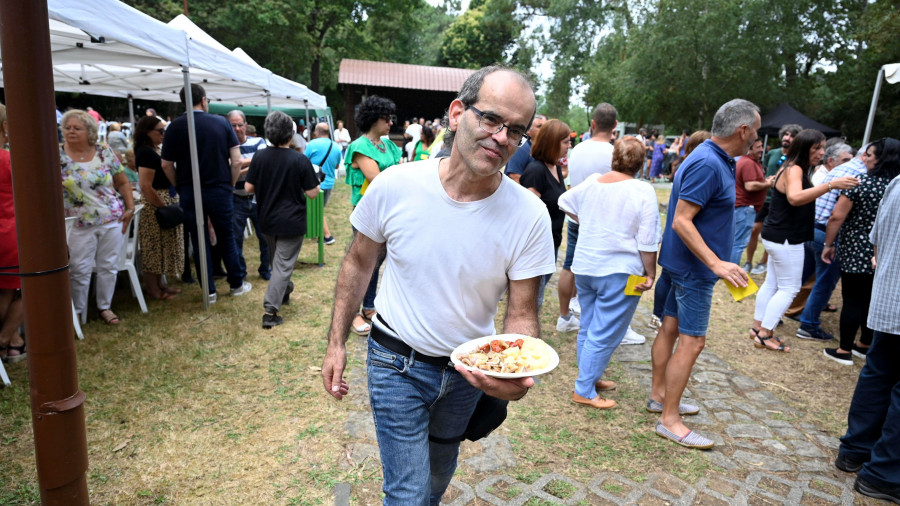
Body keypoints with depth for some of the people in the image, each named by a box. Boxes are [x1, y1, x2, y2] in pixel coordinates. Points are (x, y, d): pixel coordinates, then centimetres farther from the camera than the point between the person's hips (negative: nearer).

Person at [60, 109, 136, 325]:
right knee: (79, 270, 2)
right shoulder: (57, 155, -3)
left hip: (112, 221, 1)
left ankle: (105, 307, 24)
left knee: (109, 266, 8)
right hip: (79, 224, -1)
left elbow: (123, 183, 9)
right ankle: (77, 311, 18)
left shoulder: (105, 153, 2)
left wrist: (130, 208, 1)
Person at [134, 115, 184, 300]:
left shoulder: (154, 151, 13)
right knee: (155, 246, -2)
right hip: (155, 204, -10)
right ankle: (153, 288, 8)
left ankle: (159, 284, 25)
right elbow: (146, 187, -22)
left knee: (162, 246, 15)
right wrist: (164, 208, -19)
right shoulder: (146, 153, -16)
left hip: (166, 200, 10)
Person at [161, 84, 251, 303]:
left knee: (199, 241, 9)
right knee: (227, 238, 13)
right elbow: (236, 161, -6)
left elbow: (166, 165, -3)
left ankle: (209, 290, 14)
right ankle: (237, 284, 22)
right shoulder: (222, 122, -3)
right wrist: (230, 184, 5)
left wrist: (180, 187, 10)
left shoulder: (175, 126, -4)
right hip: (220, 190, 0)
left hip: (189, 193, 0)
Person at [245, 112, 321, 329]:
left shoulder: (259, 157, -5)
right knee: (283, 264, -1)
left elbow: (248, 188, -1)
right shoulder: (300, 160, -15)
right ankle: (270, 311, -5)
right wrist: (314, 179, 6)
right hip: (292, 222, -4)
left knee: (276, 261, 24)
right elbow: (312, 193, -12)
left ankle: (284, 291, 45)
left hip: (267, 220, 5)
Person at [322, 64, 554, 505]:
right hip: (398, 364, -2)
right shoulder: (395, 186, -20)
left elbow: (522, 315, -13)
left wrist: (520, 374, -33)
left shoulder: (529, 216, -20)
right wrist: (336, 343, -2)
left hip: (469, 369, 3)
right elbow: (359, 262, -4)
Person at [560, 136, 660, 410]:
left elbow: (565, 202, 22)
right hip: (619, 272, -6)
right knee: (605, 335, 3)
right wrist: (650, 274, -5)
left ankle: (590, 378, 33)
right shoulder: (643, 191, -13)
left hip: (584, 267, 6)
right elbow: (647, 242, -14)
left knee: (588, 328, 19)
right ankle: (584, 390, 9)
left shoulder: (591, 183, 3)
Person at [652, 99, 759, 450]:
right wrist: (716, 264, -30)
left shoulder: (713, 159, 11)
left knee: (671, 328, 16)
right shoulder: (708, 164, -22)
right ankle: (669, 419, 4)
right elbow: (681, 222, -26)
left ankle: (659, 395, 30)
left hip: (685, 263, 10)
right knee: (691, 341, -5)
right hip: (694, 267, -10)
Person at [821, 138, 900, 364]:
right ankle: (865, 345, 30)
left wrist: (828, 244, -7)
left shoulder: (861, 182, -14)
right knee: (871, 300, 17)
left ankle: (844, 351, 8)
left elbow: (837, 217, -16)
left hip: (856, 253, -6)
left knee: (852, 301, 1)